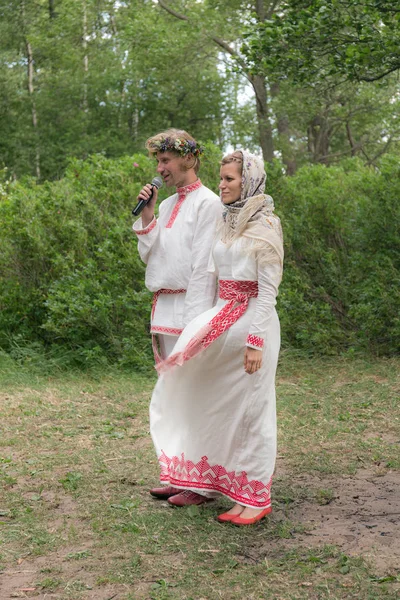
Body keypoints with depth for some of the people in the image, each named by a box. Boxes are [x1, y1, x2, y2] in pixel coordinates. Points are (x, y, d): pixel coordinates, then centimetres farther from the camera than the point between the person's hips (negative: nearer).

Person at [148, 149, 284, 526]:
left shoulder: (265, 226, -9)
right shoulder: (227, 224, 13)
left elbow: (268, 290, -14)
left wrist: (256, 341, -18)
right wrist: (211, 323, 13)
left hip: (251, 321, -7)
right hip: (222, 320, 8)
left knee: (249, 407, -2)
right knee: (214, 402, 11)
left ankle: (256, 497, 8)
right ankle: (205, 482, 23)